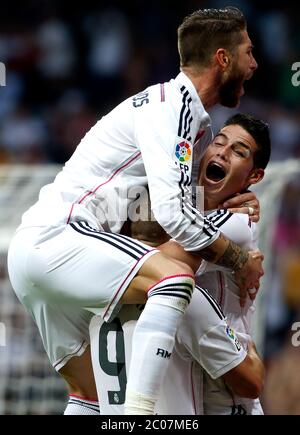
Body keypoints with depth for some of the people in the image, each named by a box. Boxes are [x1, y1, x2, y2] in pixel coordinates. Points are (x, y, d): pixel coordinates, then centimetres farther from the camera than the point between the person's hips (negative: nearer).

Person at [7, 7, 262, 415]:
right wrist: (240, 261, -9)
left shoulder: (197, 123, 19)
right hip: (55, 237, -11)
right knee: (176, 274, -28)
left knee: (88, 393, 16)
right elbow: (173, 212, -22)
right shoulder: (171, 103, -12)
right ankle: (138, 412, -38)